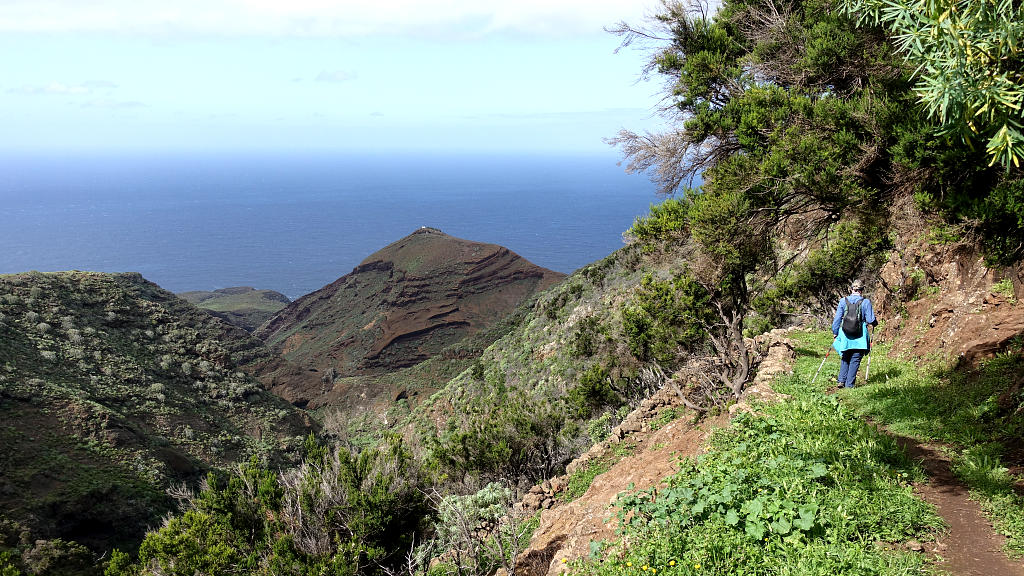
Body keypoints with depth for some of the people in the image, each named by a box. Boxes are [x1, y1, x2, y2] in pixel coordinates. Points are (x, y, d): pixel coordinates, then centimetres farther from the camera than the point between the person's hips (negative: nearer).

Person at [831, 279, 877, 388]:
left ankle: (841, 380, 10)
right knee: (855, 360, 6)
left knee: (845, 359, 18)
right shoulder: (866, 302, -5)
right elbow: (870, 320, -4)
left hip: (845, 334, 2)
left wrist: (835, 332, 13)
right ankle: (849, 384, 5)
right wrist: (875, 323, 19)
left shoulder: (843, 301, 0)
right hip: (860, 336, -2)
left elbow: (837, 319, 3)